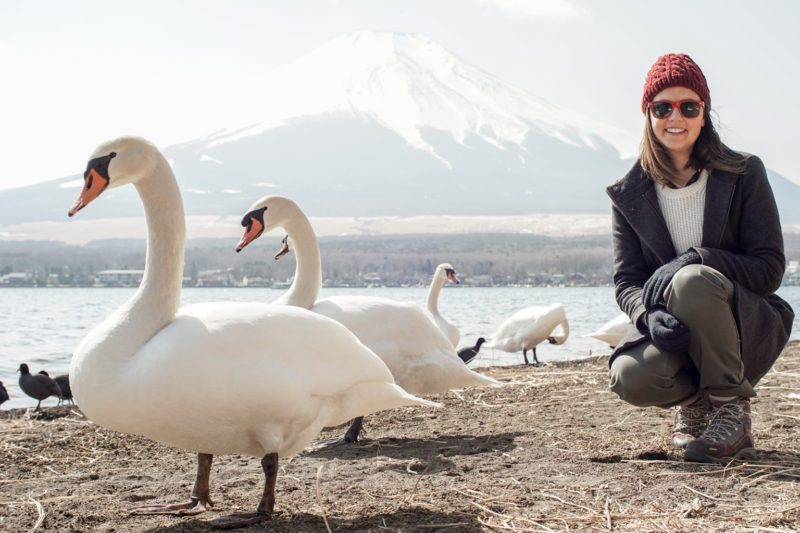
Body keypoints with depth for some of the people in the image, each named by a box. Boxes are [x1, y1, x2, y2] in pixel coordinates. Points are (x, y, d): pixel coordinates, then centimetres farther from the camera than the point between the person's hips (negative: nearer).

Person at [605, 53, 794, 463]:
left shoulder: (744, 175, -4)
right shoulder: (630, 194, 3)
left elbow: (770, 269, -8)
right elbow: (626, 281, -2)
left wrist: (695, 259, -25)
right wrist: (650, 315, -26)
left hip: (748, 329, -2)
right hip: (673, 333, 2)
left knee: (691, 280, -35)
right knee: (629, 378, -31)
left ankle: (733, 413, -15)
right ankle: (694, 398, 8)